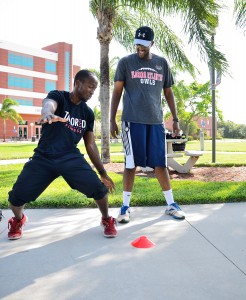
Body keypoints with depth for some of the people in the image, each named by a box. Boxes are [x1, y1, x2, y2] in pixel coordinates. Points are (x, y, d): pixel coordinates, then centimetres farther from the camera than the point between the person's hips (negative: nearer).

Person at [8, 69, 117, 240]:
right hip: (44, 157, -2)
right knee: (17, 195, -11)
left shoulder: (88, 113, 8)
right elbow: (49, 104, -32)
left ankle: (107, 220, 14)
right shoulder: (58, 96, -5)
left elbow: (91, 145, 12)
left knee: (98, 187, -17)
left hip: (71, 157, 2)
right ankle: (18, 220, 26)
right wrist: (47, 114, -57)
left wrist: (103, 172, 10)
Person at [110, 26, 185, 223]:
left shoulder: (162, 63, 12)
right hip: (133, 120, -2)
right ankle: (126, 207, 11)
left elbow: (168, 93, 16)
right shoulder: (126, 62, 4)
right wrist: (112, 120, -3)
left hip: (156, 121, 3)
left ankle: (171, 204, 16)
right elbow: (117, 92, 3)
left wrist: (175, 119, 12)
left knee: (160, 163, 5)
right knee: (131, 164, 0)